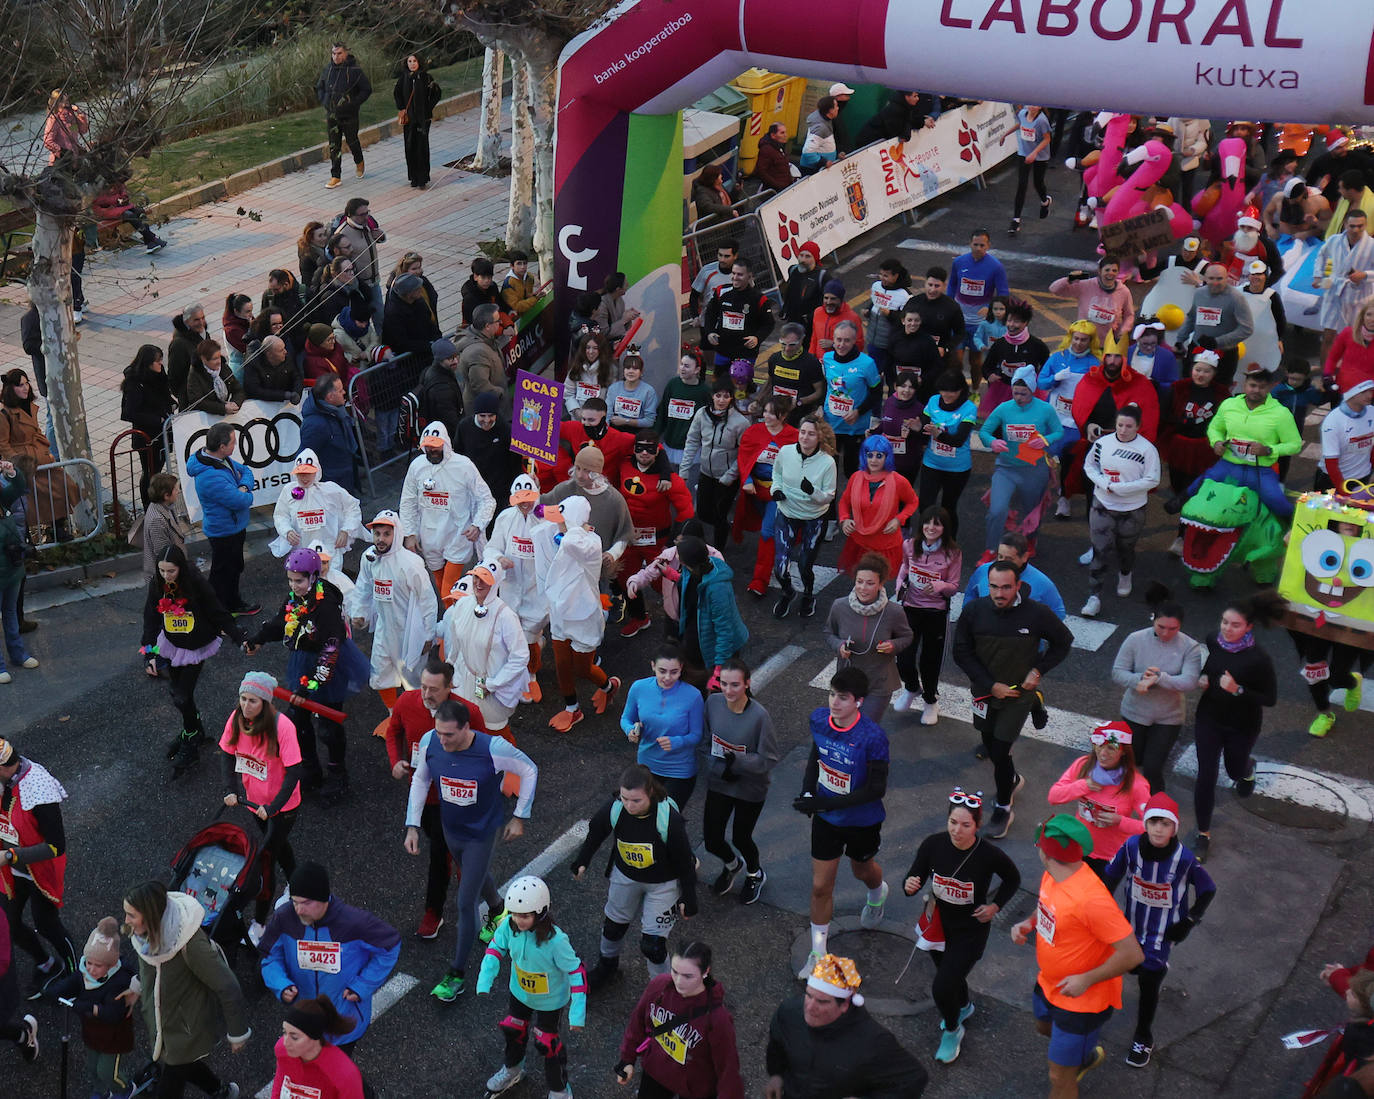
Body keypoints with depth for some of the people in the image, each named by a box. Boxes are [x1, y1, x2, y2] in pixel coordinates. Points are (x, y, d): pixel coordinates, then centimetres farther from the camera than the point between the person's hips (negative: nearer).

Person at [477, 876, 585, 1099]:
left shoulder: (555, 940, -38)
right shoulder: (509, 926, -25)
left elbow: (576, 971, -30)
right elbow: (495, 949, -7)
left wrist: (578, 1011, -29)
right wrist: (484, 982, -18)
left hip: (550, 1000, -5)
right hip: (520, 991, 5)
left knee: (546, 1043, 10)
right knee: (513, 1030, 25)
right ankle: (512, 1069, 57)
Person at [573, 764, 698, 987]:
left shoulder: (668, 818, -34)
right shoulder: (613, 809, -25)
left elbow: (684, 860, -20)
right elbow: (595, 834, -1)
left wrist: (688, 899, -13)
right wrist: (582, 861, 6)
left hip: (663, 883, -4)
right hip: (625, 875, 4)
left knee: (652, 944, -4)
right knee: (613, 925, 23)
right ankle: (607, 965, 54)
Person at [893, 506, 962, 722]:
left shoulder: (953, 553, -12)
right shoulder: (910, 546, -5)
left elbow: (953, 586, -6)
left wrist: (939, 586, -26)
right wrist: (901, 585, 1)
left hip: (936, 612, -2)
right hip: (910, 607, 2)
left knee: (930, 659, 9)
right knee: (904, 658, -4)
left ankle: (930, 700, 38)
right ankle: (911, 688, 32)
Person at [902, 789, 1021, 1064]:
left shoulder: (990, 855, -25)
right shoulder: (933, 845, -20)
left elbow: (1013, 879, -2)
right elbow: (914, 879, -9)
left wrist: (996, 906, -11)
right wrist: (910, 886, -31)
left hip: (971, 931, -4)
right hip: (938, 925, 4)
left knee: (942, 988, -9)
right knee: (949, 974, 27)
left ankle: (952, 1031, 24)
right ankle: (964, 1007, 62)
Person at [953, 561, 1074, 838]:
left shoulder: (1037, 614, -19)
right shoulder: (973, 611, -15)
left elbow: (1063, 642, -1)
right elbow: (962, 652, -5)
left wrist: (1038, 671, -11)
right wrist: (991, 685, -11)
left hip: (1019, 693, -3)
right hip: (985, 690, 3)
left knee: (1000, 751, -4)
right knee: (990, 745, 19)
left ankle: (1003, 808, 18)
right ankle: (1012, 779, 51)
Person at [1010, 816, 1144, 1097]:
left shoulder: (1090, 899, -38)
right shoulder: (1052, 876, -10)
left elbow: (1132, 954, -34)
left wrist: (1086, 979, -29)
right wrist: (1028, 924, -6)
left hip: (1082, 999, -9)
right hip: (1048, 984, 9)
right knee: (1044, 1026, 36)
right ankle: (1088, 1055, 63)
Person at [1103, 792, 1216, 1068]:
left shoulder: (1185, 859, -26)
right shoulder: (1132, 846, -21)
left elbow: (1208, 891, -8)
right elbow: (1110, 876, -3)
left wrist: (1189, 922, -10)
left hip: (1163, 931, -3)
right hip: (1133, 925, 3)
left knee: (1148, 984, 1)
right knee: (1133, 967, 25)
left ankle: (1143, 1039, 23)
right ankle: (1158, 968, 61)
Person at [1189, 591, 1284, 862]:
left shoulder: (1258, 659, -27)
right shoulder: (1211, 641, -14)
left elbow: (1270, 698, -19)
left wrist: (1238, 690, -32)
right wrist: (1202, 679, -12)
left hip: (1242, 725, -2)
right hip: (1209, 718, 2)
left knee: (1236, 770, 24)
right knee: (1206, 775, 0)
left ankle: (1247, 768, 63)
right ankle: (1203, 834, 15)